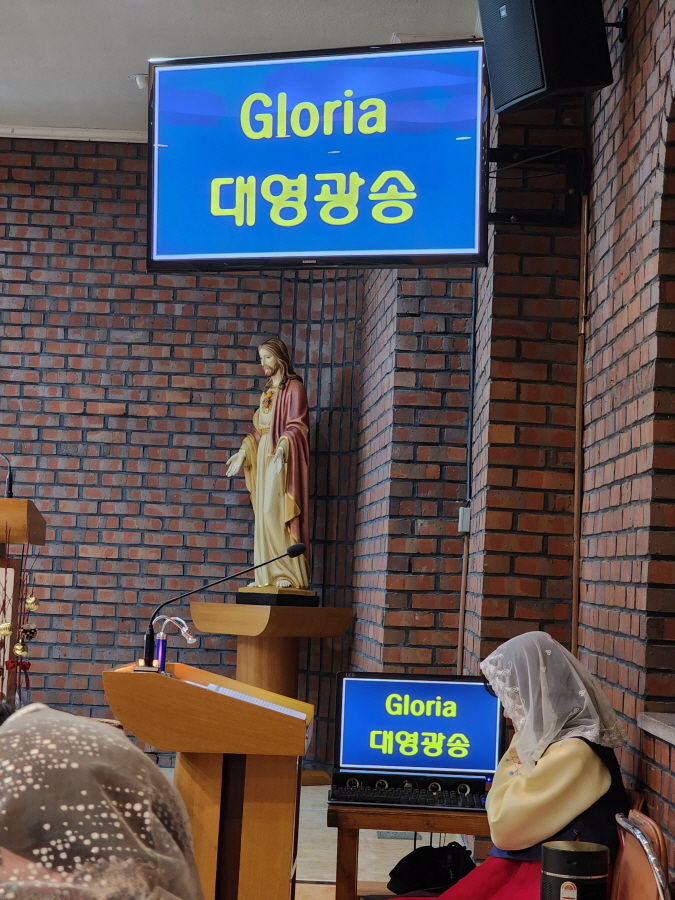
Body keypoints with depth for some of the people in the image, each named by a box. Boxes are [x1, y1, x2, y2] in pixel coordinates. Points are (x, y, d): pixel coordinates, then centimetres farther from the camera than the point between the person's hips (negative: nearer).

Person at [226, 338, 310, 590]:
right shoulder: (267, 391, 20)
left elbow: (296, 426, -14)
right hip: (263, 457, 8)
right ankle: (268, 576, 5)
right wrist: (243, 452, 15)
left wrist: (282, 448, -28)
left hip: (282, 459, -8)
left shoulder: (294, 388, -4)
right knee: (264, 517, 4)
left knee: (278, 513, -14)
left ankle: (289, 574, -14)